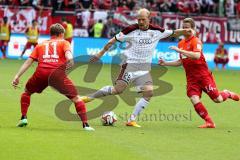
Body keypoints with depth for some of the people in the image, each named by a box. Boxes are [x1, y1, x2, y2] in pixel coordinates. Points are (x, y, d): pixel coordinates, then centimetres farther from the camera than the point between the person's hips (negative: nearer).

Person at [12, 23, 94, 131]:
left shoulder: (40, 45, 30)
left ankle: (23, 118, 18)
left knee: (27, 92, 30)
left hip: (41, 72, 3)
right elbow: (68, 52, -2)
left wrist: (17, 76, 18)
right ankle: (85, 125, -5)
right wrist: (70, 58, -22)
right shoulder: (64, 42, 22)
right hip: (57, 73, -3)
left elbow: (28, 61, 21)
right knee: (76, 98, 5)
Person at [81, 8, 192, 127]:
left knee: (149, 93, -12)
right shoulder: (132, 30, -7)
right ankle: (90, 97, 2)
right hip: (130, 64, -4)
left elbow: (173, 33, 14)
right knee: (118, 90, -15)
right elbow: (114, 40, -1)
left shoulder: (156, 31, 3)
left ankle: (131, 120, -6)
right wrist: (100, 54, 0)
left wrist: (185, 31, -5)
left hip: (145, 68, 4)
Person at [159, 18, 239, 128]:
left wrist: (180, 50, -32)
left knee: (217, 99, -2)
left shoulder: (196, 41, -11)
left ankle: (227, 94, 32)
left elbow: (197, 56, -31)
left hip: (203, 75, -6)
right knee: (194, 100, -15)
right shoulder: (181, 43, 12)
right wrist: (165, 63, 14)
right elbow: (181, 61, 24)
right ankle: (209, 122, -5)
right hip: (191, 78, 6)